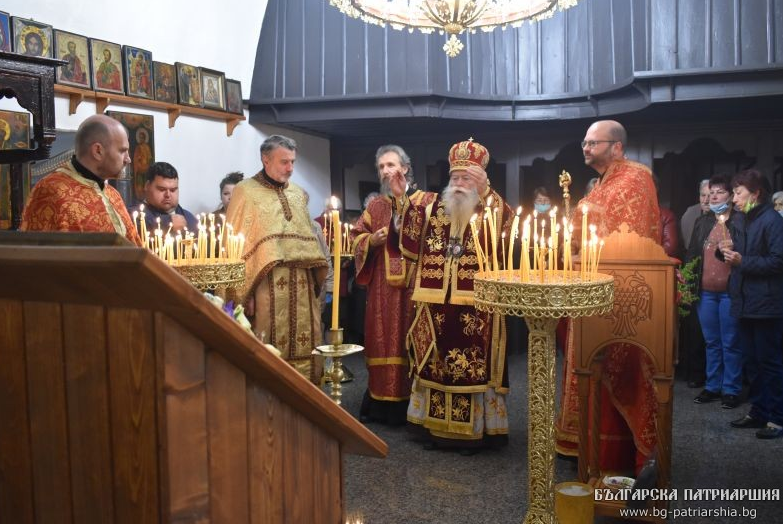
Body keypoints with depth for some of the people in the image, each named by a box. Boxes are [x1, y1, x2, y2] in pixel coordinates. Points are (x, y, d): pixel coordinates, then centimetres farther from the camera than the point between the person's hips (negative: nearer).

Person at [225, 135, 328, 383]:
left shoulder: (298, 193, 17)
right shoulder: (245, 192, -1)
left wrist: (315, 277, 12)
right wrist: (243, 290, -12)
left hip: (301, 284, 5)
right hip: (267, 283, -5)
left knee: (303, 345, 7)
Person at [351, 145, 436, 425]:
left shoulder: (428, 201, 3)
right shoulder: (375, 206, 14)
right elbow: (357, 237, 15)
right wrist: (372, 240, -6)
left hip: (415, 284, -3)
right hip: (381, 287, 3)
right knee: (383, 339, 5)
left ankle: (410, 403, 9)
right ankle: (380, 401, 15)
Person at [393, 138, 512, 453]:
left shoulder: (495, 211, 1)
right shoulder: (434, 209, 11)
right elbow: (409, 241, -1)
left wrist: (484, 196, -26)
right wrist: (401, 200, -7)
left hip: (475, 306, -4)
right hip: (437, 304, 4)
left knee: (473, 366, 0)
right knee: (435, 364, 10)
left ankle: (472, 430, 13)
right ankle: (436, 426, 22)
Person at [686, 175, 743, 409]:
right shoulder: (702, 222, 13)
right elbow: (692, 253, 13)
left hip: (730, 292, -5)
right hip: (705, 291, 5)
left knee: (731, 343, 2)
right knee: (712, 343, 13)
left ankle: (731, 390, 12)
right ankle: (712, 387, 22)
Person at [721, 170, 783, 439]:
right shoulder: (740, 220, 13)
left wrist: (742, 261, -21)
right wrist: (728, 251, 1)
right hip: (745, 302, 8)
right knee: (752, 361, 14)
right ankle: (758, 412, 25)